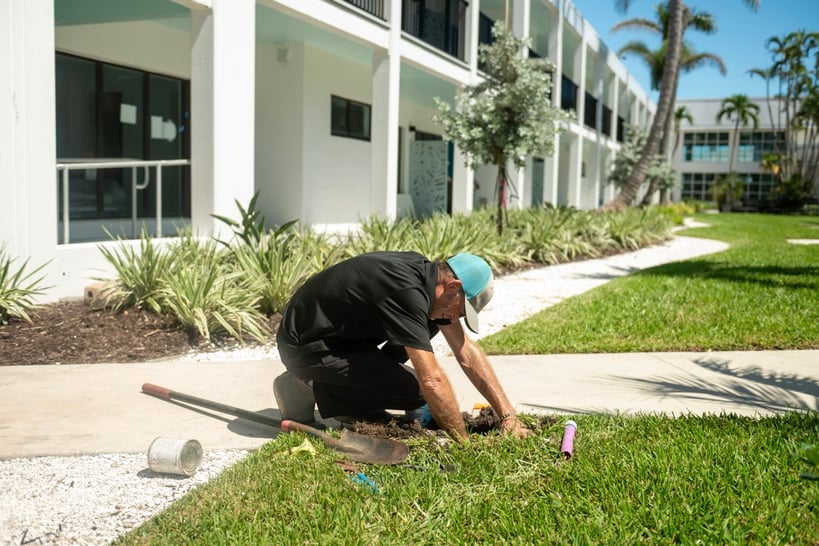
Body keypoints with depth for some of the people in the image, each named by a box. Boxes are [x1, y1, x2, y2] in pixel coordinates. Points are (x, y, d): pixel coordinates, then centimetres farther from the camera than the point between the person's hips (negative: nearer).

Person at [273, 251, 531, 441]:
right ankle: (309, 389, -4)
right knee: (414, 390, -17)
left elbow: (467, 354, 1)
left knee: (427, 322, 7)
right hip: (305, 345, -9)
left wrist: (508, 415, -2)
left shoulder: (426, 273, -1)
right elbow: (432, 380, -33)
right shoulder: (406, 291, -30)